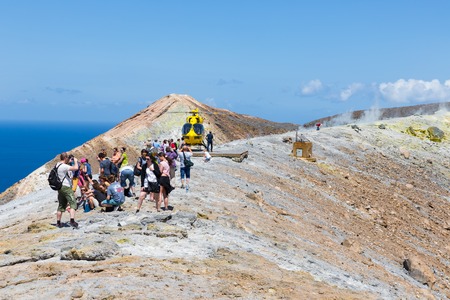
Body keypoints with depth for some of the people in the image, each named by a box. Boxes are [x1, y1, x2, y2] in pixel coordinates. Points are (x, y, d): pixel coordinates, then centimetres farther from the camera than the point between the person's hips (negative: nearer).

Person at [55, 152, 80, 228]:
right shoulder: (64, 166, -17)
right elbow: (76, 168, -26)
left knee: (61, 205, 16)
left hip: (60, 187, 9)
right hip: (66, 187, -9)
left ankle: (58, 223, 20)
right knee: (73, 203, -11)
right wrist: (75, 161, -8)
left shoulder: (58, 165, 12)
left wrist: (69, 161, 19)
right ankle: (72, 220, -25)